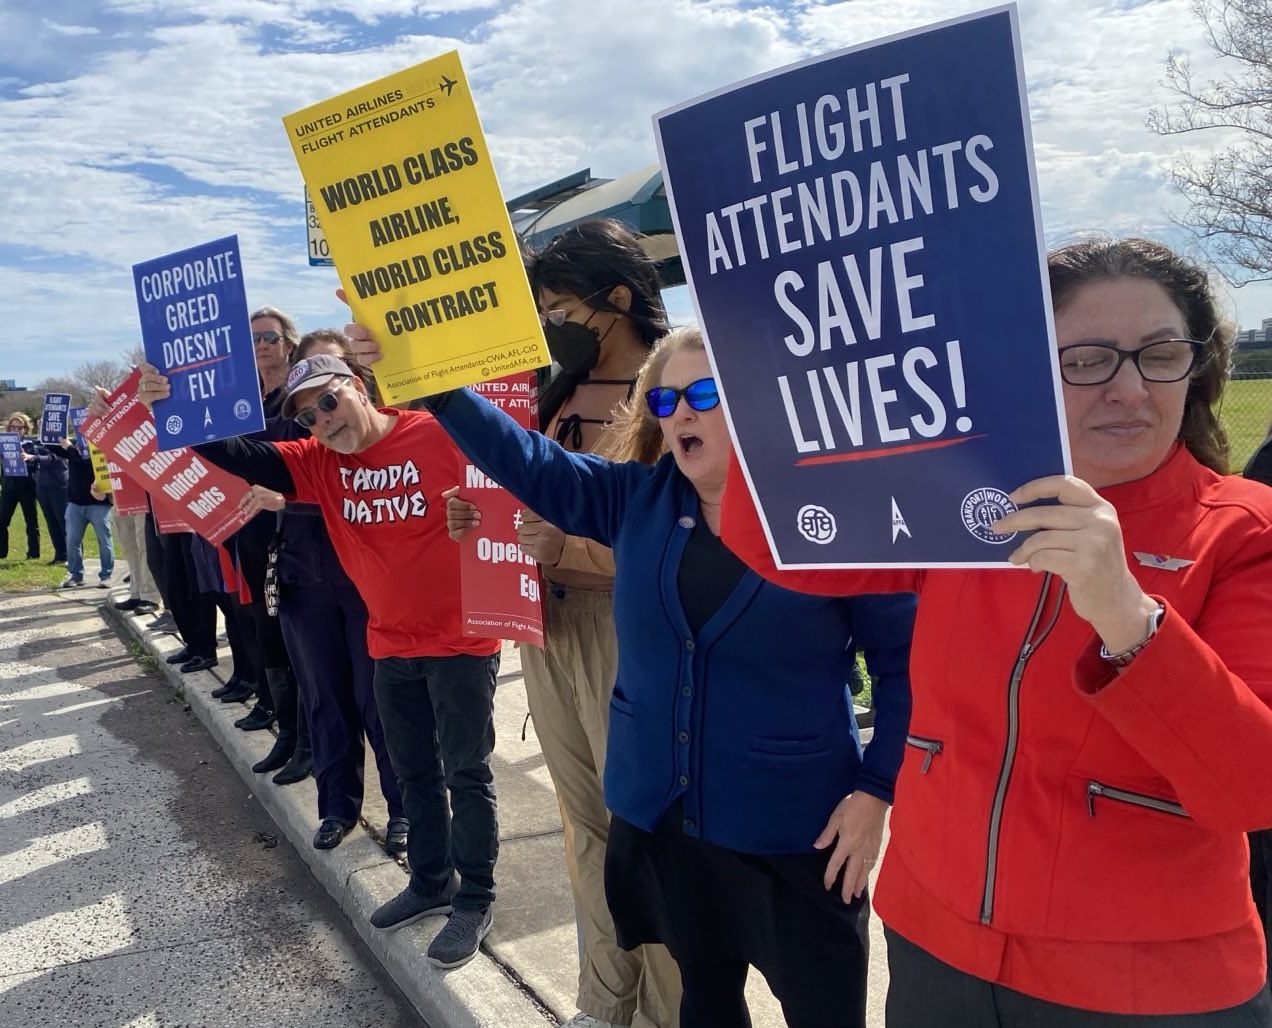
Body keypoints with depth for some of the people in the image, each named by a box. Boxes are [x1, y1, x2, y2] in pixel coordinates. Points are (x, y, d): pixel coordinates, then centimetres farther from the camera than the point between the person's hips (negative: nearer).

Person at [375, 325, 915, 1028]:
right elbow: (524, 459, -6)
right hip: (660, 817, 4)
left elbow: (905, 658, -8)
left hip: (796, 831, -4)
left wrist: (875, 788, -12)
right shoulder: (637, 501, 1)